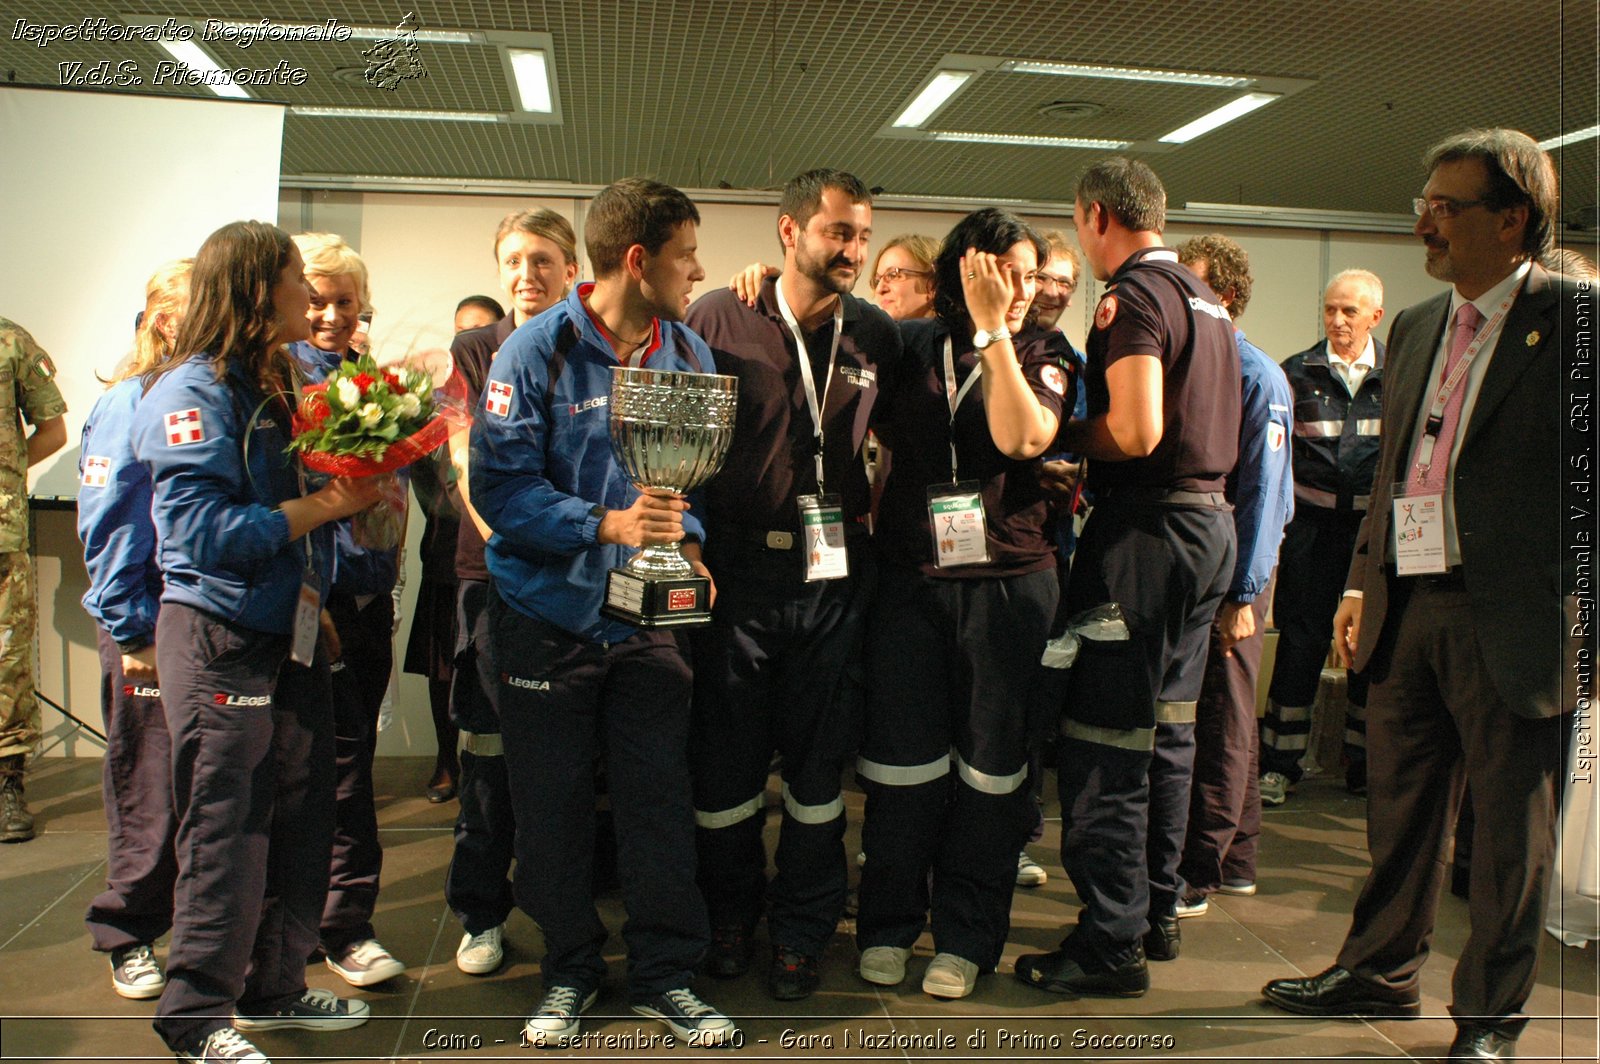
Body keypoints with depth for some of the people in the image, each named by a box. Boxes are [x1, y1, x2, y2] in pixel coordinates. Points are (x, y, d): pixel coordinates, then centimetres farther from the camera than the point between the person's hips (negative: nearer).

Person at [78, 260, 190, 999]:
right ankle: (128, 935, 24)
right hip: (150, 628, -4)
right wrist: (132, 631, -11)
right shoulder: (131, 405, -6)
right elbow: (107, 530, -9)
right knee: (149, 792, 7)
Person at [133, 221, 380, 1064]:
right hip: (218, 638, -8)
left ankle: (275, 988, 28)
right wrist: (324, 506, -18)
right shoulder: (194, 392, -13)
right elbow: (203, 530, -22)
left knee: (302, 818, 13)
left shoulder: (279, 386, 14)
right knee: (228, 833, -1)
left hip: (290, 634, 9)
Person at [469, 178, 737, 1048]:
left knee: (659, 798, 5)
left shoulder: (689, 355, 3)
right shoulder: (536, 353, -12)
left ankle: (665, 974, 20)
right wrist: (606, 526, -25)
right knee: (552, 805, 8)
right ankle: (570, 969, 27)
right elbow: (499, 486, -17)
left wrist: (689, 542, -7)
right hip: (549, 616, -3)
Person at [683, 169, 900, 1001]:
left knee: (819, 762, 10)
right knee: (727, 754, 7)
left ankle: (802, 930, 27)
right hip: (739, 570, -2)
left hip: (833, 579, 3)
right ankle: (730, 916, 30)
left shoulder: (875, 335, 6)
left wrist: (871, 499, 6)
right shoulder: (720, 317, -3)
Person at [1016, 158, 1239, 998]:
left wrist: (1063, 436, -6)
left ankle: (1111, 944, 2)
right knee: (1166, 729, 16)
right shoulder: (1204, 298, 17)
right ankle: (1157, 911, 27)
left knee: (1104, 739, -4)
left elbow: (1135, 432, -22)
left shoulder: (1135, 295, -12)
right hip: (1209, 519, 10)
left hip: (1145, 527, -10)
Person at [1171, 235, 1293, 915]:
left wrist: (1244, 593, -17)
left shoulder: (1257, 378, -11)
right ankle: (1235, 860, 27)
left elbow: (1261, 493, -15)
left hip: (1230, 575, -7)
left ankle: (1199, 871, 11)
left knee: (1224, 726, 2)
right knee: (1218, 721, 15)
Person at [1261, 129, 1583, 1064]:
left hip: (1513, 617, -6)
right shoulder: (1415, 328, 14)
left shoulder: (1570, 315, -7)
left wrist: (1576, 601, -13)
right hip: (1409, 605, 7)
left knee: (1511, 825, 7)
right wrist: (1363, 580, 17)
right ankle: (1381, 973, 34)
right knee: (1400, 808, 17)